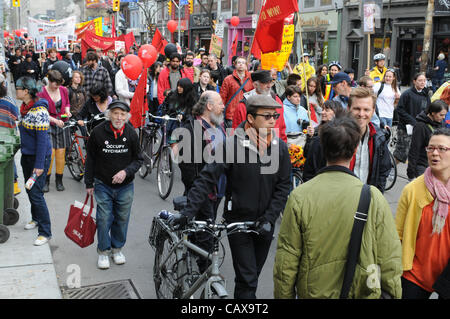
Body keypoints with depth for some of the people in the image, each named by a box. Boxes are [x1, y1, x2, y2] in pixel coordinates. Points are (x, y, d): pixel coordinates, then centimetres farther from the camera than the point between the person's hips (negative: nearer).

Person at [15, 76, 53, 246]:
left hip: (39, 156, -9)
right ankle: (36, 219, 39)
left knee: (36, 194, -8)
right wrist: (23, 152, 21)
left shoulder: (39, 111, -21)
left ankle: (45, 232, 0)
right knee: (30, 190, 19)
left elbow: (42, 139, -22)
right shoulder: (24, 107, 8)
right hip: (26, 155, 9)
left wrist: (39, 165, -23)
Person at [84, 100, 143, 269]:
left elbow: (138, 159, 3)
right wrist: (89, 183, 3)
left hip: (125, 186, 2)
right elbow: (90, 159, 1)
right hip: (103, 185, -1)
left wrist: (126, 171, -15)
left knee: (122, 218, 11)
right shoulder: (98, 132, -9)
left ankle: (117, 248, 30)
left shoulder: (131, 134, -6)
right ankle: (103, 251, 17)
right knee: (104, 219, 0)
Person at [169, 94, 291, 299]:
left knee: (253, 274, 17)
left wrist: (269, 218, -8)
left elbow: (283, 187, 2)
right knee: (247, 279, -4)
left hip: (264, 223, 4)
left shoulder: (280, 147, -1)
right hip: (238, 220, -4)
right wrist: (188, 211, -26)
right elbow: (208, 178, -18)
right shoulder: (233, 144, -15)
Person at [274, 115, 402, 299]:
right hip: (363, 294, 1)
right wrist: (394, 294, 6)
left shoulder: (299, 197, -14)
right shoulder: (373, 197, -13)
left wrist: (283, 296, 5)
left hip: (313, 293, 0)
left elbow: (286, 260, -9)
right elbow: (389, 259, -9)